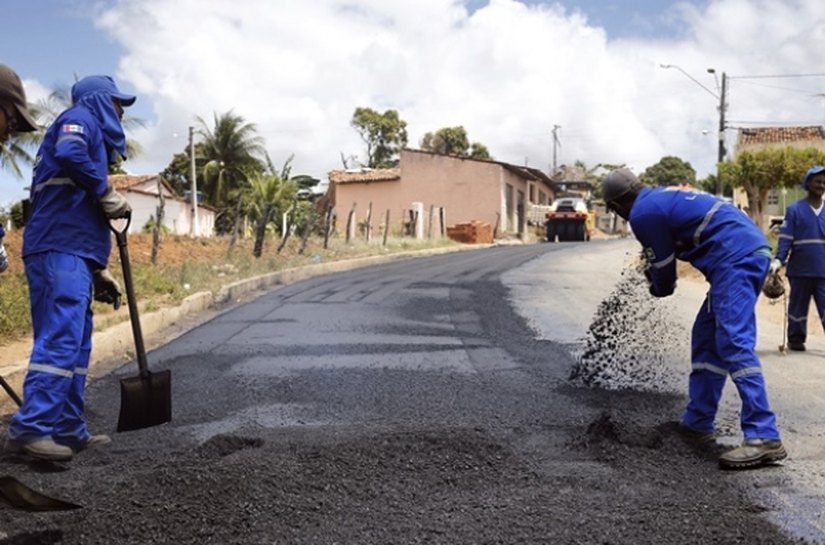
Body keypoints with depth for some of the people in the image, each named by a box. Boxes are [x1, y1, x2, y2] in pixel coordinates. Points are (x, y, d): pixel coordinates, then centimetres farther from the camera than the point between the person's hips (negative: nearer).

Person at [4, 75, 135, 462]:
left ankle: (68, 430, 10)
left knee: (75, 346, 8)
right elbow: (68, 154, -23)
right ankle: (28, 429, -16)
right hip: (60, 251, -10)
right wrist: (107, 193, -10)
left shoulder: (93, 136, 30)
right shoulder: (80, 119, 4)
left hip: (70, 254, 10)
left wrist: (98, 271, 23)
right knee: (60, 341, -15)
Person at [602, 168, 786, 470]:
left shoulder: (642, 213, -5)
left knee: (734, 344, -16)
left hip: (736, 258, -10)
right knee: (706, 339, 14)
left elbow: (664, 271, 4)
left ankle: (763, 437, -21)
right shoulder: (664, 196, 23)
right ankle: (697, 423, 19)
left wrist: (657, 287, 22)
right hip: (752, 251, 10)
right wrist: (656, 274, 28)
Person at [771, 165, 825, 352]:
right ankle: (796, 339, 21)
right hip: (800, 270, -2)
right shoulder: (794, 210, -1)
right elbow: (785, 238, -4)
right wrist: (778, 260, -15)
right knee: (798, 306, 8)